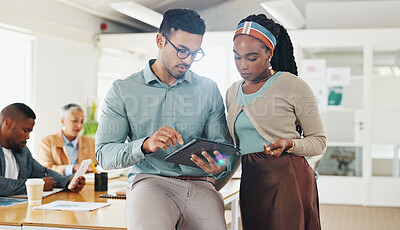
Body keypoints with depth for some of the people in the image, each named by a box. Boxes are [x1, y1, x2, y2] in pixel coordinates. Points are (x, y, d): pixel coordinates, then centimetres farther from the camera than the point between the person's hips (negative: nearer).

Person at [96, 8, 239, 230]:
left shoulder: (209, 90, 15)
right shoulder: (122, 91, 8)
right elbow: (104, 154, 0)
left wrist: (220, 166, -11)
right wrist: (146, 145, -19)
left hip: (200, 185, 3)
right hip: (149, 180, -2)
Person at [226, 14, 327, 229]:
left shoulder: (293, 86, -4)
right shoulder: (232, 93, 14)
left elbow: (319, 141, 0)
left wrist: (288, 144, -17)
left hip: (288, 179, -5)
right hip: (249, 183, 5)